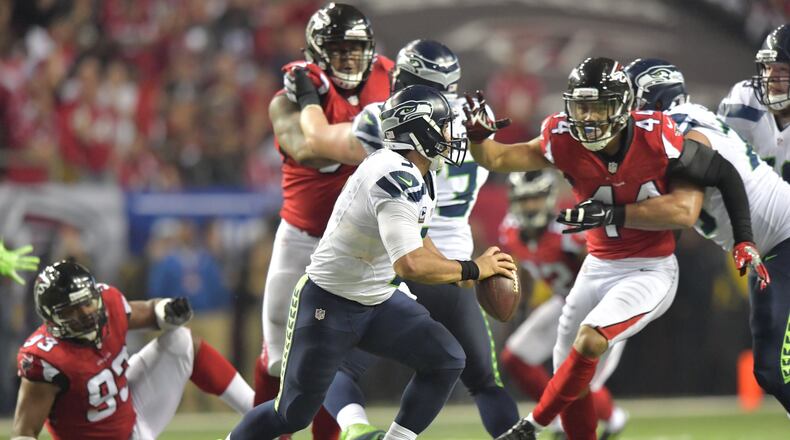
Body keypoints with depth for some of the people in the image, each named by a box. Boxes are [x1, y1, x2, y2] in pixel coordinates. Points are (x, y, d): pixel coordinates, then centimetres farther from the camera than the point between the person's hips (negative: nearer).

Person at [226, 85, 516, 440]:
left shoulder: (413, 174, 1)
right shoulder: (396, 178, -29)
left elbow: (410, 239, 20)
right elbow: (410, 265, -38)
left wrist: (458, 272, 6)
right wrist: (473, 269, -25)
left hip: (377, 302, 9)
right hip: (329, 304, -9)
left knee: (446, 360, -6)